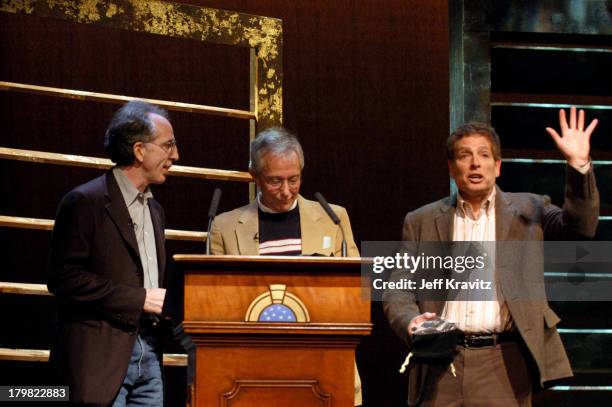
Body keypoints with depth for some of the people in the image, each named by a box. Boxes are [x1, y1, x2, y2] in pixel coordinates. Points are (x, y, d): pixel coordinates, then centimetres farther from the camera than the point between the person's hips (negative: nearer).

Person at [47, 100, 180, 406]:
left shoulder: (154, 208, 19)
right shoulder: (85, 202, -7)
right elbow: (63, 277, -15)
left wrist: (168, 302, 3)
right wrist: (139, 299, -15)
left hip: (148, 354, 8)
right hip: (102, 355, -7)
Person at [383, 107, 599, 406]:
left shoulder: (527, 211, 11)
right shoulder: (422, 221, 14)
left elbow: (579, 229, -3)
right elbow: (398, 289, 11)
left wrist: (579, 164, -15)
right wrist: (410, 321, -11)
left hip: (503, 365, -1)